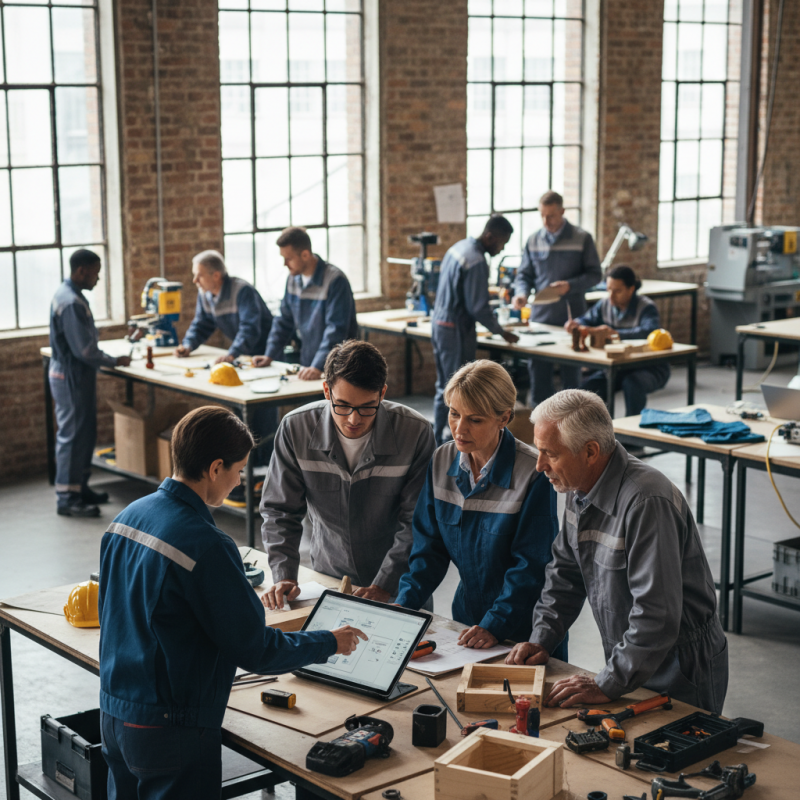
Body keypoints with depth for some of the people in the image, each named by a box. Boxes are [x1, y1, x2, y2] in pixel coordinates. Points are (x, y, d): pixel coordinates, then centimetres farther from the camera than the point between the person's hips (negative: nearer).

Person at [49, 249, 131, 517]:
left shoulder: (70, 296, 10)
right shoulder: (71, 302, -22)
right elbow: (84, 349, -23)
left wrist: (107, 358, 10)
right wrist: (114, 361, -12)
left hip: (77, 374, 10)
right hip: (71, 377, -10)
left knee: (85, 432, 16)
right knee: (73, 434, -4)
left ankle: (79, 487, 26)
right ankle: (67, 498, 3)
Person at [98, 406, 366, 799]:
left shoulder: (127, 517, 2)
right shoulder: (206, 546, -24)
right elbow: (255, 650, -18)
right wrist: (331, 643, -3)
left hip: (113, 710, 8)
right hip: (171, 727, -8)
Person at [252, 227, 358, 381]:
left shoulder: (335, 280, -16)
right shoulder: (293, 279, 9)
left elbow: (336, 330, -22)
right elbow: (284, 321, 17)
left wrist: (318, 367, -29)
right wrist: (269, 355, 7)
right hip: (306, 365, 6)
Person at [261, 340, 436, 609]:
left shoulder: (415, 432, -15)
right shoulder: (296, 428, -10)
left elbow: (416, 522, -10)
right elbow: (279, 510, 0)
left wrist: (385, 585, -18)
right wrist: (284, 576, -13)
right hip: (327, 576, 3)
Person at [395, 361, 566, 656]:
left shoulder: (534, 473, -17)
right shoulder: (443, 461, 0)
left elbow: (531, 564, -16)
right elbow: (430, 546, 5)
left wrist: (495, 624, -24)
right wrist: (404, 603, -7)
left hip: (525, 624, -4)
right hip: (467, 614, 4)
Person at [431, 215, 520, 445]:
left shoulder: (458, 247, 9)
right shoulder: (476, 262, -20)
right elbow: (479, 308, -20)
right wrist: (502, 332, -7)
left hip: (439, 324, 10)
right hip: (457, 331, -10)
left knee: (444, 388, 16)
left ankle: (438, 441, 22)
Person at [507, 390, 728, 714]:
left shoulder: (646, 502, -28)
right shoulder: (581, 489, 1)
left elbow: (657, 614, -31)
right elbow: (564, 573, 14)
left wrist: (608, 684, -28)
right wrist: (541, 639, 2)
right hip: (628, 664, 8)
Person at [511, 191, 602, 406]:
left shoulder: (582, 239, -1)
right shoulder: (534, 240, 8)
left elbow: (595, 274, -1)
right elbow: (524, 274, 12)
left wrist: (570, 286, -17)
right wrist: (522, 293, -9)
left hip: (571, 317, -3)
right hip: (540, 316, 3)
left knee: (571, 373, 4)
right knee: (538, 371, 5)